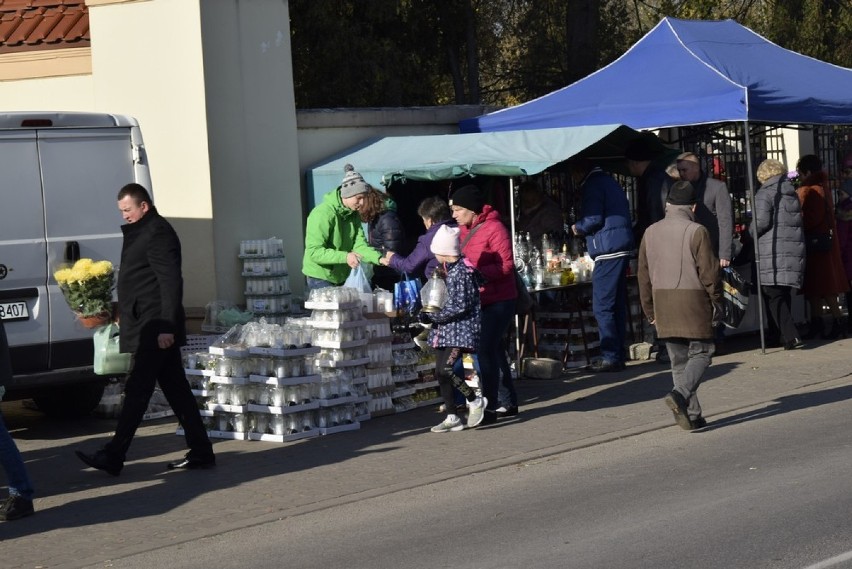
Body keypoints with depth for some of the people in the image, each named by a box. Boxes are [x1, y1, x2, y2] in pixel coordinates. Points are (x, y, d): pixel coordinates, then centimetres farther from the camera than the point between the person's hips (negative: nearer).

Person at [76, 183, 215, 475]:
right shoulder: (142, 232, 18)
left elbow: (171, 282, -20)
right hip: (151, 327, 11)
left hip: (155, 328, -11)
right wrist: (125, 312, 23)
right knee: (176, 389, 10)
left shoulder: (158, 233, -14)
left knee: (137, 390, -8)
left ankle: (113, 456, -7)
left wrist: (167, 327, -24)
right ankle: (200, 452, 13)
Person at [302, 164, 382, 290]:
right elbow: (314, 251, -25)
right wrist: (345, 257, -37)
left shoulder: (353, 215, 5)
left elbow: (360, 245, -5)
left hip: (342, 278, 7)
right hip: (321, 278, -7)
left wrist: (380, 259, -24)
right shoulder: (323, 213, -20)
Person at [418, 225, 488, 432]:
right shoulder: (449, 269, 12)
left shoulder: (462, 271, -16)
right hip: (446, 330, 10)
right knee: (441, 373, 6)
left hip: (461, 329, -10)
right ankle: (452, 418, 13)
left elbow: (460, 306, -19)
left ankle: (475, 401, -1)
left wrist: (432, 317, -17)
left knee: (446, 369, -20)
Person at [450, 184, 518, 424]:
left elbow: (506, 266, -18)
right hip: (477, 301, 8)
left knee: (486, 350, -12)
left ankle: (490, 408, -8)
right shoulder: (464, 230, 10)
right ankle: (510, 402, 23)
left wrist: (476, 273, -28)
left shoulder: (494, 229, -14)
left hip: (498, 300, -8)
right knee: (494, 350, 13)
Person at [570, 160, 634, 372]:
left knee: (602, 307, -8)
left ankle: (610, 357, -10)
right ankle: (619, 354, 14)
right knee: (617, 305, 11)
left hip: (608, 251, -10)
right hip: (622, 249, 10)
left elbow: (594, 219, -16)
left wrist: (578, 227, 3)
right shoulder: (608, 181, 22)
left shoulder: (593, 185, -7)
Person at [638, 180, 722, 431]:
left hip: (663, 305, 5)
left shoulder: (650, 233, 7)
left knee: (678, 359, 11)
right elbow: (709, 272, -9)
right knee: (700, 353, 2)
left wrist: (650, 311, 19)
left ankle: (692, 414, 10)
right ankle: (680, 395, -21)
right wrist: (716, 303, 4)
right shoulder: (697, 232, -9)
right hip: (693, 302, -5)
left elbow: (643, 276, 11)